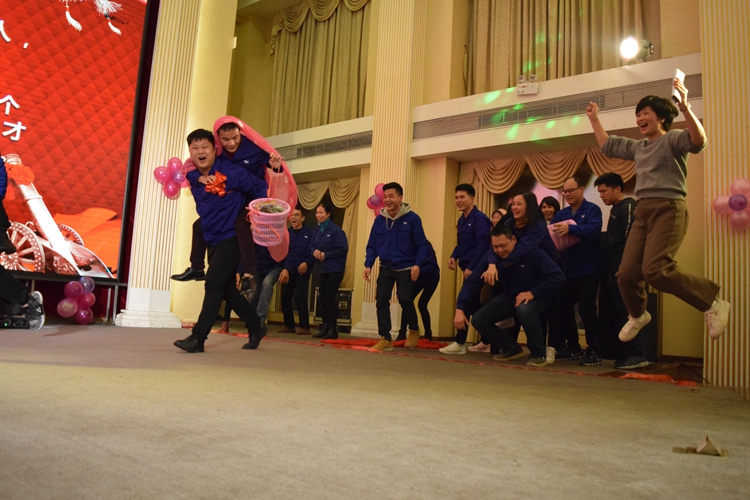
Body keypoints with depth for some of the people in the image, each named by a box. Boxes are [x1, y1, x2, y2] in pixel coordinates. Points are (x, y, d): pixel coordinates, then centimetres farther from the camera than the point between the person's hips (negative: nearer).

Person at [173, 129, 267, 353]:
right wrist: (201, 178, 0)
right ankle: (255, 328, 25)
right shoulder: (194, 177, 1)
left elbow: (260, 189, -6)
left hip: (231, 238, -7)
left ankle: (198, 338, -14)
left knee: (213, 283, -16)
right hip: (212, 240, 8)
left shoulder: (231, 173, -14)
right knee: (227, 289, 11)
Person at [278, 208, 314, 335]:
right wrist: (284, 268, -7)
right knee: (285, 298, 4)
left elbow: (312, 252, -7)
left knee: (299, 297, -12)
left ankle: (305, 327, -5)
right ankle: (288, 325, 16)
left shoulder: (308, 233, 1)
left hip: (302, 271, -5)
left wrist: (307, 263, -23)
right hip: (288, 271, 5)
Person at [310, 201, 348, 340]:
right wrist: (314, 252, -10)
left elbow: (343, 249, -16)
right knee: (322, 297, 6)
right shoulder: (316, 230, 10)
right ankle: (325, 327, 16)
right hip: (322, 269, 7)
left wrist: (325, 254, -17)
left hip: (335, 269, -7)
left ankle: (333, 329, 0)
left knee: (329, 296, -9)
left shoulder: (336, 230, -12)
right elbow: (312, 246, 14)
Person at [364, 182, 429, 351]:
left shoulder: (412, 218, -9)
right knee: (381, 300, -4)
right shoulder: (379, 219, 2)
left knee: (405, 299, -9)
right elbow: (372, 245, 6)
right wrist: (368, 265, -5)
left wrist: (418, 264, -21)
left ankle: (414, 330, 20)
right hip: (386, 268, 4)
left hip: (405, 268, -4)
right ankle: (385, 338, 6)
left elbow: (422, 245, -8)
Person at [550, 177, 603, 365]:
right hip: (566, 269, 6)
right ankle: (573, 348, 21)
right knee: (564, 309, 9)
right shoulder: (561, 214, 14)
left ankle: (594, 351, 3)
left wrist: (570, 229, -38)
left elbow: (594, 229, -23)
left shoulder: (592, 209, -4)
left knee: (587, 310, -6)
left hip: (587, 269, -6)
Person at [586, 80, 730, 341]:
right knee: (626, 273, 1)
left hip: (668, 209, -7)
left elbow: (698, 141, -22)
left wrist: (685, 107, -32)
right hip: (643, 212, 7)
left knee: (655, 270, -25)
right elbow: (608, 146, 34)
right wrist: (594, 119, 36)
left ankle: (714, 303, -7)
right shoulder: (638, 147, 21)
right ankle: (638, 315, 29)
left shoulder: (672, 139, -1)